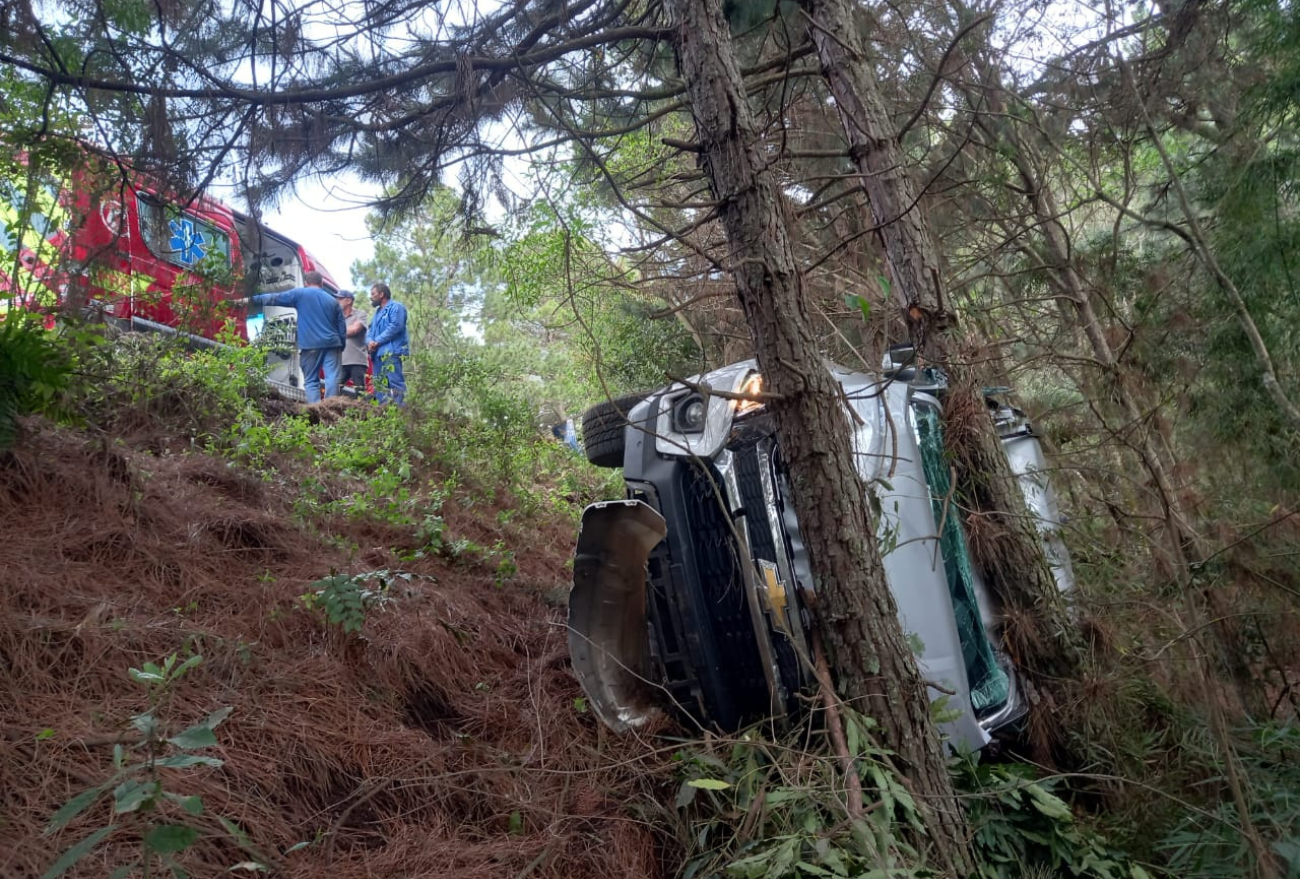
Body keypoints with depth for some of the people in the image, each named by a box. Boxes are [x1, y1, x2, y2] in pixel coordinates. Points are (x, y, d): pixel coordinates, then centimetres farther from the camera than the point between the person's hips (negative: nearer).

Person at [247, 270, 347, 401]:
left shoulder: (300, 294, 6)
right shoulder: (333, 300, 15)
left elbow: (274, 298, 9)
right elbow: (342, 328, 14)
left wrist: (253, 299, 19)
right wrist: (340, 347, 21)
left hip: (310, 345, -2)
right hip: (332, 344, 2)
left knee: (311, 381, 4)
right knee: (332, 379, -4)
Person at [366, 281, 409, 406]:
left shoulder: (396, 307, 0)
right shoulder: (377, 311, 29)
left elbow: (395, 327, -15)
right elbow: (372, 330, 22)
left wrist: (377, 341, -14)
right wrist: (370, 342, -2)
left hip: (392, 351, -10)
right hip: (378, 353, 10)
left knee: (395, 382, -17)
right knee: (379, 384, 7)